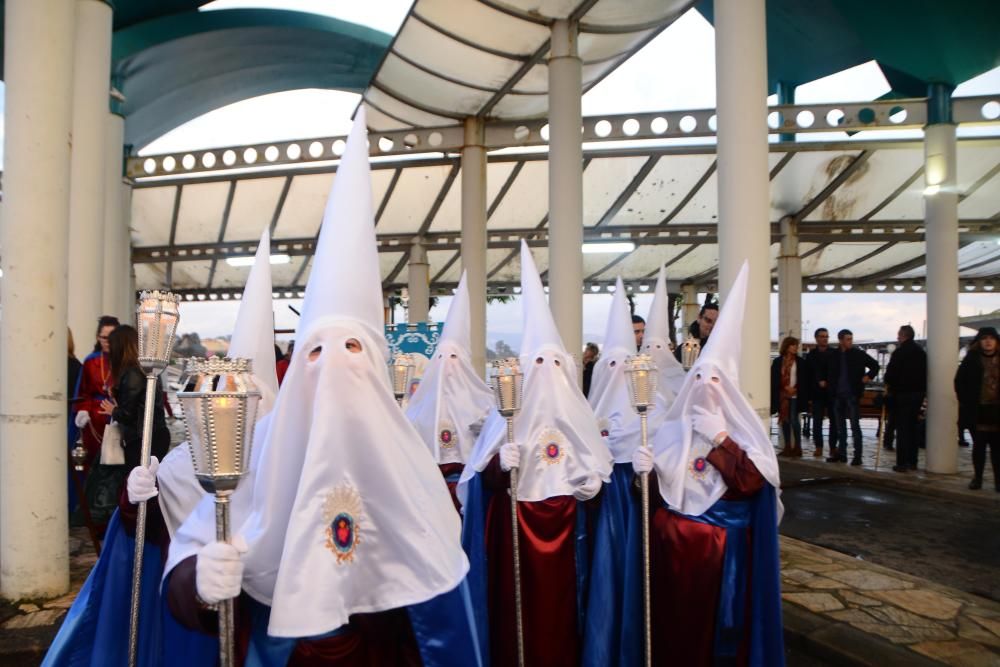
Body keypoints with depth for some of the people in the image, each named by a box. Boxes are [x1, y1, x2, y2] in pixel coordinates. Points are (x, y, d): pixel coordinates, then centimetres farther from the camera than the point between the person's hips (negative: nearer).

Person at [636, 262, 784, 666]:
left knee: (718, 622, 6)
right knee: (674, 620, 10)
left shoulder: (744, 430, -3)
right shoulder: (671, 429, 5)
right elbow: (654, 489, 6)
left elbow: (753, 483, -17)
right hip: (673, 539, 3)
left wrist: (720, 438, -17)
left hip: (724, 542, -3)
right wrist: (645, 471, -15)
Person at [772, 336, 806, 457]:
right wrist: (786, 387, -10)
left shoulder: (800, 361, 3)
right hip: (781, 395, 2)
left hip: (794, 395, -2)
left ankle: (797, 447, 5)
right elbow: (774, 379, 2)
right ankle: (788, 447, 12)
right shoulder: (777, 361, 5)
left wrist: (795, 389, -12)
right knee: (784, 420, 5)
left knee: (794, 420, -5)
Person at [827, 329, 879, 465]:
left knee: (855, 426, -4)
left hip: (852, 394, -4)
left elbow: (875, 365, 6)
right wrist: (831, 390, 5)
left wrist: (869, 376, -9)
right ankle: (841, 453, 17)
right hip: (838, 395, 4)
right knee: (840, 426, 10)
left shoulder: (858, 354, -2)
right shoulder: (835, 355, 7)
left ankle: (857, 456, -1)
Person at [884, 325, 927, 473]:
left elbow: (891, 373, -15)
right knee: (912, 427, 14)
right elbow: (925, 373, 12)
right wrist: (922, 389, 16)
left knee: (902, 429, -3)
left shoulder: (899, 352, -13)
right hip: (918, 392, 7)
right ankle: (912, 462, 18)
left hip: (902, 393, -7)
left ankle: (902, 463, -4)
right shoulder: (921, 352, 9)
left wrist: (888, 385, 3)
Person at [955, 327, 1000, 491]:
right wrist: (966, 401, -6)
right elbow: (959, 381, 1)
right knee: (978, 445, 5)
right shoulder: (972, 359, 0)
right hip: (978, 410, -1)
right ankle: (977, 477, 13)